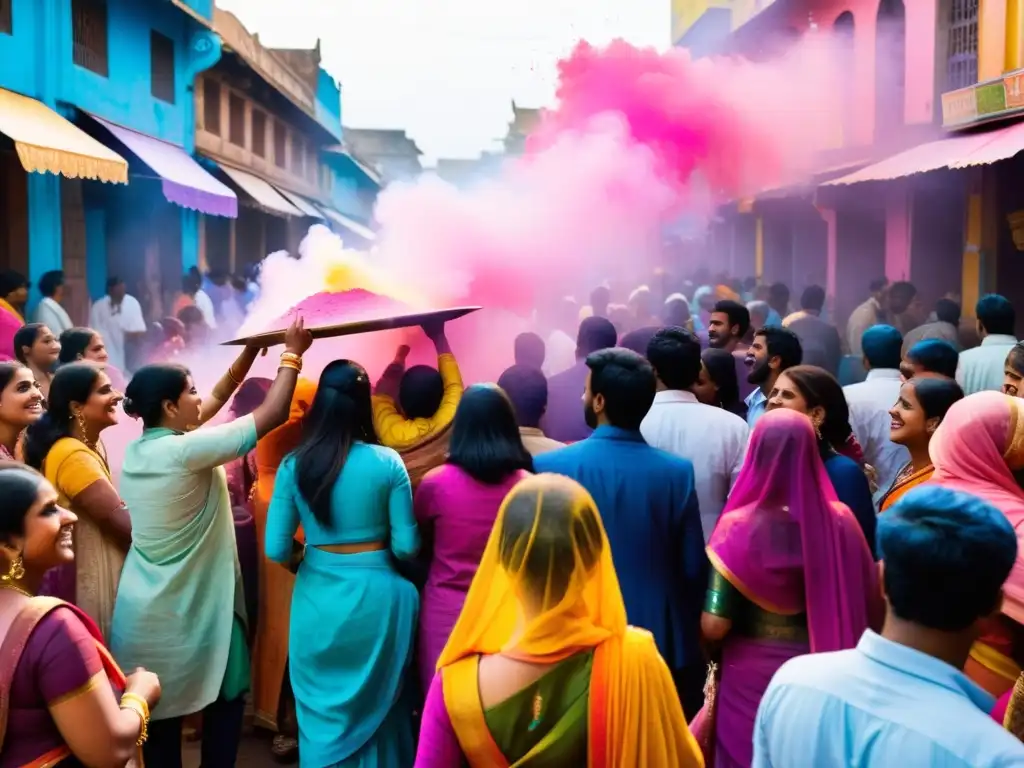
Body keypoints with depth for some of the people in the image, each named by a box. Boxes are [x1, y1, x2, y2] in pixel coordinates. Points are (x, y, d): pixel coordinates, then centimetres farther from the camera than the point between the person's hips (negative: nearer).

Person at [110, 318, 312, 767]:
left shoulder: (137, 449, 3)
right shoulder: (186, 451, -21)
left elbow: (217, 399, 13)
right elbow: (272, 415, -19)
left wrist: (252, 350, 13)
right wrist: (292, 354, -7)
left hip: (144, 609, 7)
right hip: (190, 608, -7)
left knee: (160, 711, 13)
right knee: (226, 699, 13)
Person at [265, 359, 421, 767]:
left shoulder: (294, 465, -6)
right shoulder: (387, 462, -10)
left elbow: (276, 549, -6)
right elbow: (407, 546, -8)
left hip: (318, 600, 1)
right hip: (375, 597, -1)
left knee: (324, 714, 17)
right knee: (379, 709, 20)